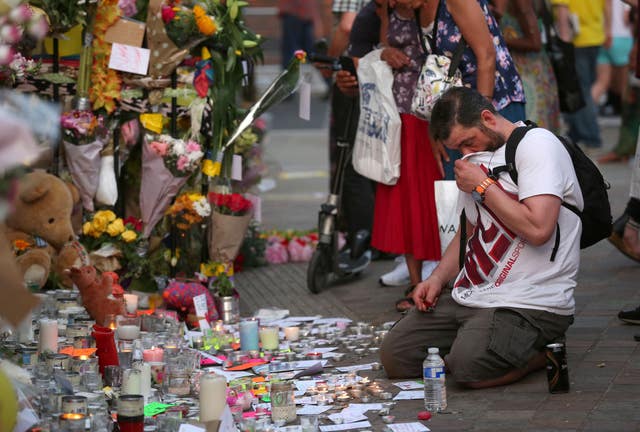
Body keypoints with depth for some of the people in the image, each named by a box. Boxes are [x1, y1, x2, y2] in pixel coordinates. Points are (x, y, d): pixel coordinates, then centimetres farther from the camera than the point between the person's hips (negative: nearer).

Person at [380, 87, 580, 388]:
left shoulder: (537, 144, -11)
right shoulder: (480, 157, 18)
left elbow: (537, 228, -25)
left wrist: (482, 186, -13)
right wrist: (438, 278, 11)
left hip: (532, 304, -9)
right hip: (471, 296, 9)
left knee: (468, 366, -31)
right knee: (394, 356, -4)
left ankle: (540, 353, -3)